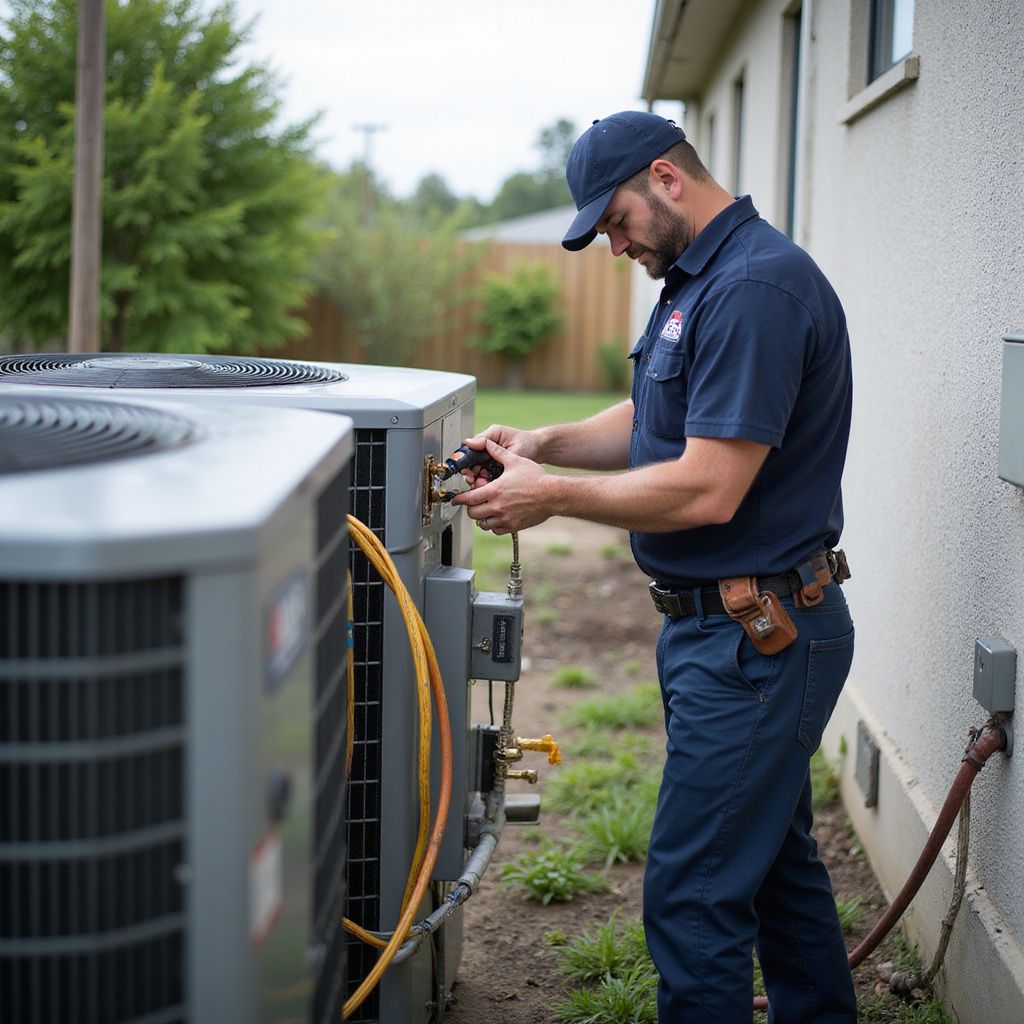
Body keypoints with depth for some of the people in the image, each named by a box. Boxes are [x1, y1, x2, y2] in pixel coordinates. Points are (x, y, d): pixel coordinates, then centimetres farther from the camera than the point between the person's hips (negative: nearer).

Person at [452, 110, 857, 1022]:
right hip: (731, 628, 11)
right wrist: (543, 444, 4)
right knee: (776, 861, 21)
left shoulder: (757, 286, -21)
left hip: (754, 634, -11)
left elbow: (707, 489, -26)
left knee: (694, 895, -5)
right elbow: (655, 423, 21)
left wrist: (554, 496, -15)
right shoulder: (700, 279, 14)